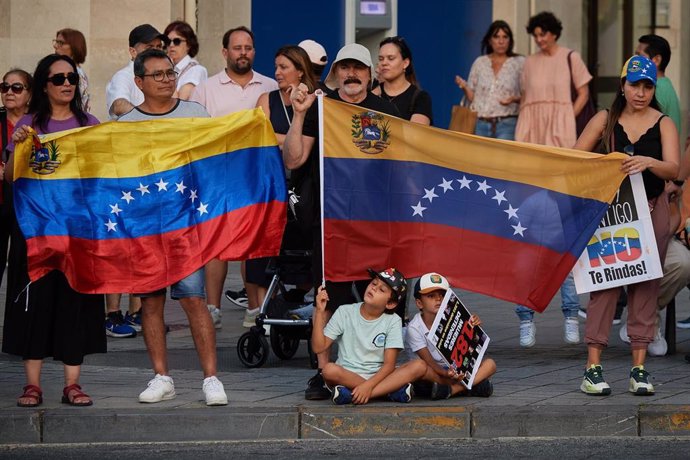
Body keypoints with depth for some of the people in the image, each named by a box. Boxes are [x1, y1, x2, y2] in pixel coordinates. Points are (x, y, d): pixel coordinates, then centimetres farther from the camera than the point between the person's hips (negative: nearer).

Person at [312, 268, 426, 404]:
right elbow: (319, 347, -4)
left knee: (419, 366, -23)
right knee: (330, 369, -35)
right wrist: (319, 312, -13)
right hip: (347, 375, -1)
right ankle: (392, 389, -27)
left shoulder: (393, 321, 0)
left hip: (378, 376, 1)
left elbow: (389, 364, -8)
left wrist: (369, 385, -25)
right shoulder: (344, 312, 1)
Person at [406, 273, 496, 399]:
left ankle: (452, 389, -34)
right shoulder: (414, 328, -12)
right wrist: (445, 373, -37)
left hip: (454, 371, 4)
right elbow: (428, 361, -18)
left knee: (490, 364, -15)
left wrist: (473, 327, -20)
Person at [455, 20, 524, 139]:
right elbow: (471, 96, 13)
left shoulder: (519, 63, 4)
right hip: (480, 124, 3)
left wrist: (515, 99, -17)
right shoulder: (480, 63, 12)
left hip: (507, 124, -3)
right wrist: (464, 87, -7)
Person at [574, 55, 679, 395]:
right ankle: (593, 367, -9)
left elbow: (673, 169, -11)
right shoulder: (605, 120, 4)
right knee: (604, 282, -8)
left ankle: (639, 368, 3)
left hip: (651, 211, 1)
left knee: (645, 284, 0)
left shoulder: (663, 124, 2)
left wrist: (648, 163, -31)